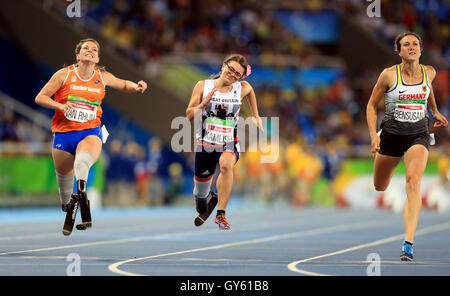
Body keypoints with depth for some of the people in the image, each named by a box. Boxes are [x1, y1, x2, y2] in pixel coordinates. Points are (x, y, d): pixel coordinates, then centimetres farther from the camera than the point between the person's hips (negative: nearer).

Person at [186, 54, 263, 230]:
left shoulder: (242, 88, -1)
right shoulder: (203, 86, -2)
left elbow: (250, 90, 25)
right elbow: (189, 115, -1)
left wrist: (256, 116, 26)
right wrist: (203, 105, -18)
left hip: (229, 144, -1)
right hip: (205, 143, 1)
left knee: (226, 164, -37)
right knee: (200, 191, 12)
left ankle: (221, 214, -31)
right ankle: (203, 209, 51)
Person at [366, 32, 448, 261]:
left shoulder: (429, 72, -1)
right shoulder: (389, 75, -10)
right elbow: (372, 105, 0)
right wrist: (373, 135, -11)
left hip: (418, 136, 0)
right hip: (391, 134, 0)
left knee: (413, 182, -25)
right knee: (380, 188, 13)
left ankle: (408, 243, -33)